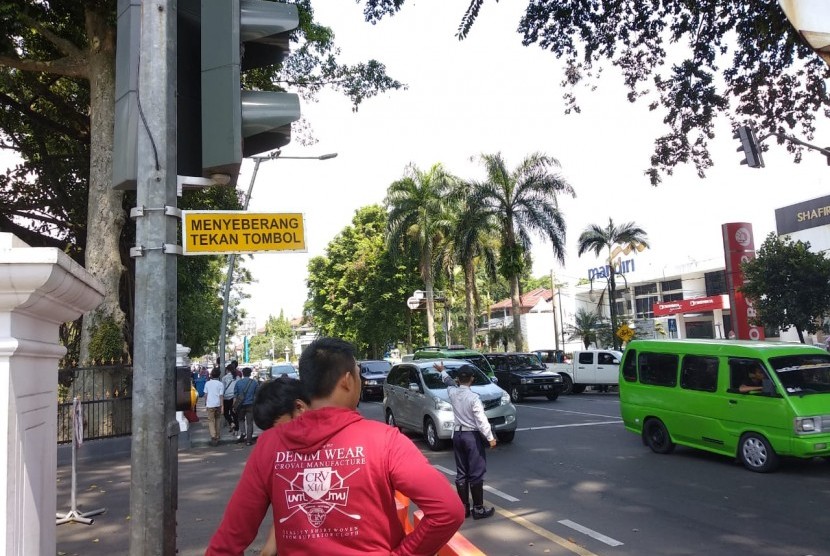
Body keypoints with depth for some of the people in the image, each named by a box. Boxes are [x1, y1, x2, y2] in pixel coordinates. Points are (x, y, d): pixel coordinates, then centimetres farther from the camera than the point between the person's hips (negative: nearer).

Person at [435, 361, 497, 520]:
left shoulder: (452, 392, -1)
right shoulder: (473, 397, -17)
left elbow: (449, 382, 23)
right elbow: (481, 421, -17)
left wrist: (442, 371, 42)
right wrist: (490, 438, -7)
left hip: (457, 435, 6)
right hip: (472, 436, -6)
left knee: (461, 473, 11)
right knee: (476, 473, 0)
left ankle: (464, 507, 16)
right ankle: (478, 509, 4)